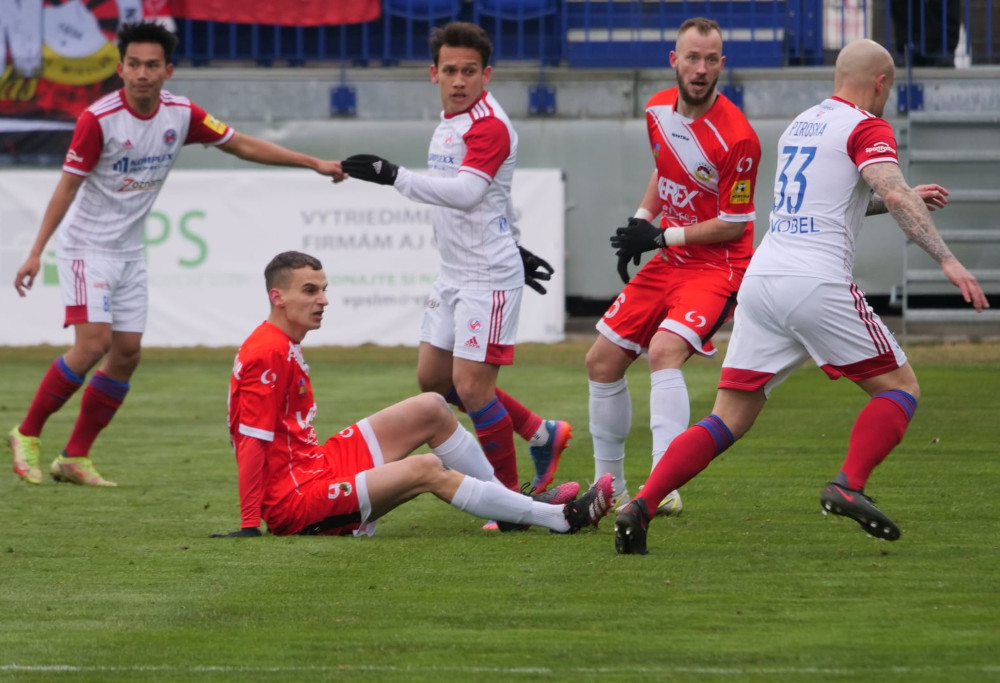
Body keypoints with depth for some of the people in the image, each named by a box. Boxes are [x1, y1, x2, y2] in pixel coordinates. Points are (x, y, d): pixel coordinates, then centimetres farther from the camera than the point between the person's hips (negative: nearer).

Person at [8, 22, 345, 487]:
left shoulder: (181, 114, -4)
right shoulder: (99, 119, -19)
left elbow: (244, 146, 5)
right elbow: (68, 185, -15)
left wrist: (315, 164, 2)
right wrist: (36, 253, -19)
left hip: (130, 253, 6)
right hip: (87, 248, -6)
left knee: (127, 354, 1)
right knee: (93, 344, -18)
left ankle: (74, 458, 8)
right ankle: (27, 435, -4)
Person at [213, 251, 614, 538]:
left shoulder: (286, 346, 14)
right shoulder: (268, 354, -19)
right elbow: (252, 441, -22)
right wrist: (249, 526, -25)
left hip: (316, 463, 11)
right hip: (295, 502, -11)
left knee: (430, 409, 8)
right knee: (426, 469, -22)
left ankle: (511, 505, 13)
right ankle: (561, 517, -17)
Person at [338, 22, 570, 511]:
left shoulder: (490, 126, -17)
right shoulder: (448, 122, 12)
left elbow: (466, 193, -32)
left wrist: (394, 176, -38)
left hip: (489, 276, -10)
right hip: (454, 273, 10)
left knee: (471, 386, -12)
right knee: (433, 379, 12)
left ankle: (512, 499, 1)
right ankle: (542, 435, 25)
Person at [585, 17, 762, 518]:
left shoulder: (736, 138, -21)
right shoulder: (658, 110, 1)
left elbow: (733, 225, -15)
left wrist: (662, 237, -17)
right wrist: (640, 222, 7)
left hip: (717, 266, -8)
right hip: (667, 263, 8)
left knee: (664, 350, -31)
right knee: (602, 361, 7)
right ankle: (610, 489, 21)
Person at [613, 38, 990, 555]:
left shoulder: (800, 125, 24)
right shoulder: (867, 128, 0)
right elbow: (894, 194, -17)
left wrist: (907, 200, 41)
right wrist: (946, 260, -21)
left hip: (762, 278, 7)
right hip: (818, 284, -7)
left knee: (728, 420, 6)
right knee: (900, 387, 8)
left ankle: (640, 506, -10)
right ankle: (848, 485, -13)